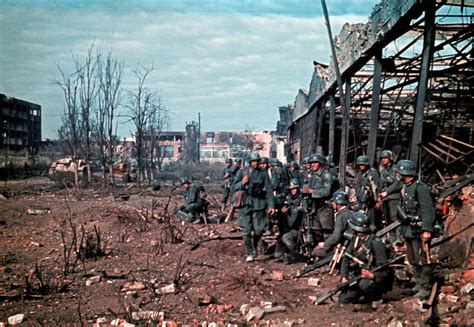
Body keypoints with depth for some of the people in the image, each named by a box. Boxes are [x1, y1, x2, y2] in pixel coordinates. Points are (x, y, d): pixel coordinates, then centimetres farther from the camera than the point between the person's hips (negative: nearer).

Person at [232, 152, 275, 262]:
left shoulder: (263, 174, 6)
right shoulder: (242, 172, 6)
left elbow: (268, 190, 4)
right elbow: (234, 187, 7)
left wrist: (271, 205, -4)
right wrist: (242, 183, -14)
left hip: (259, 205, 0)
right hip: (246, 204, 0)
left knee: (258, 230, 1)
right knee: (247, 231, -4)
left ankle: (254, 247, 29)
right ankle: (250, 253, 10)